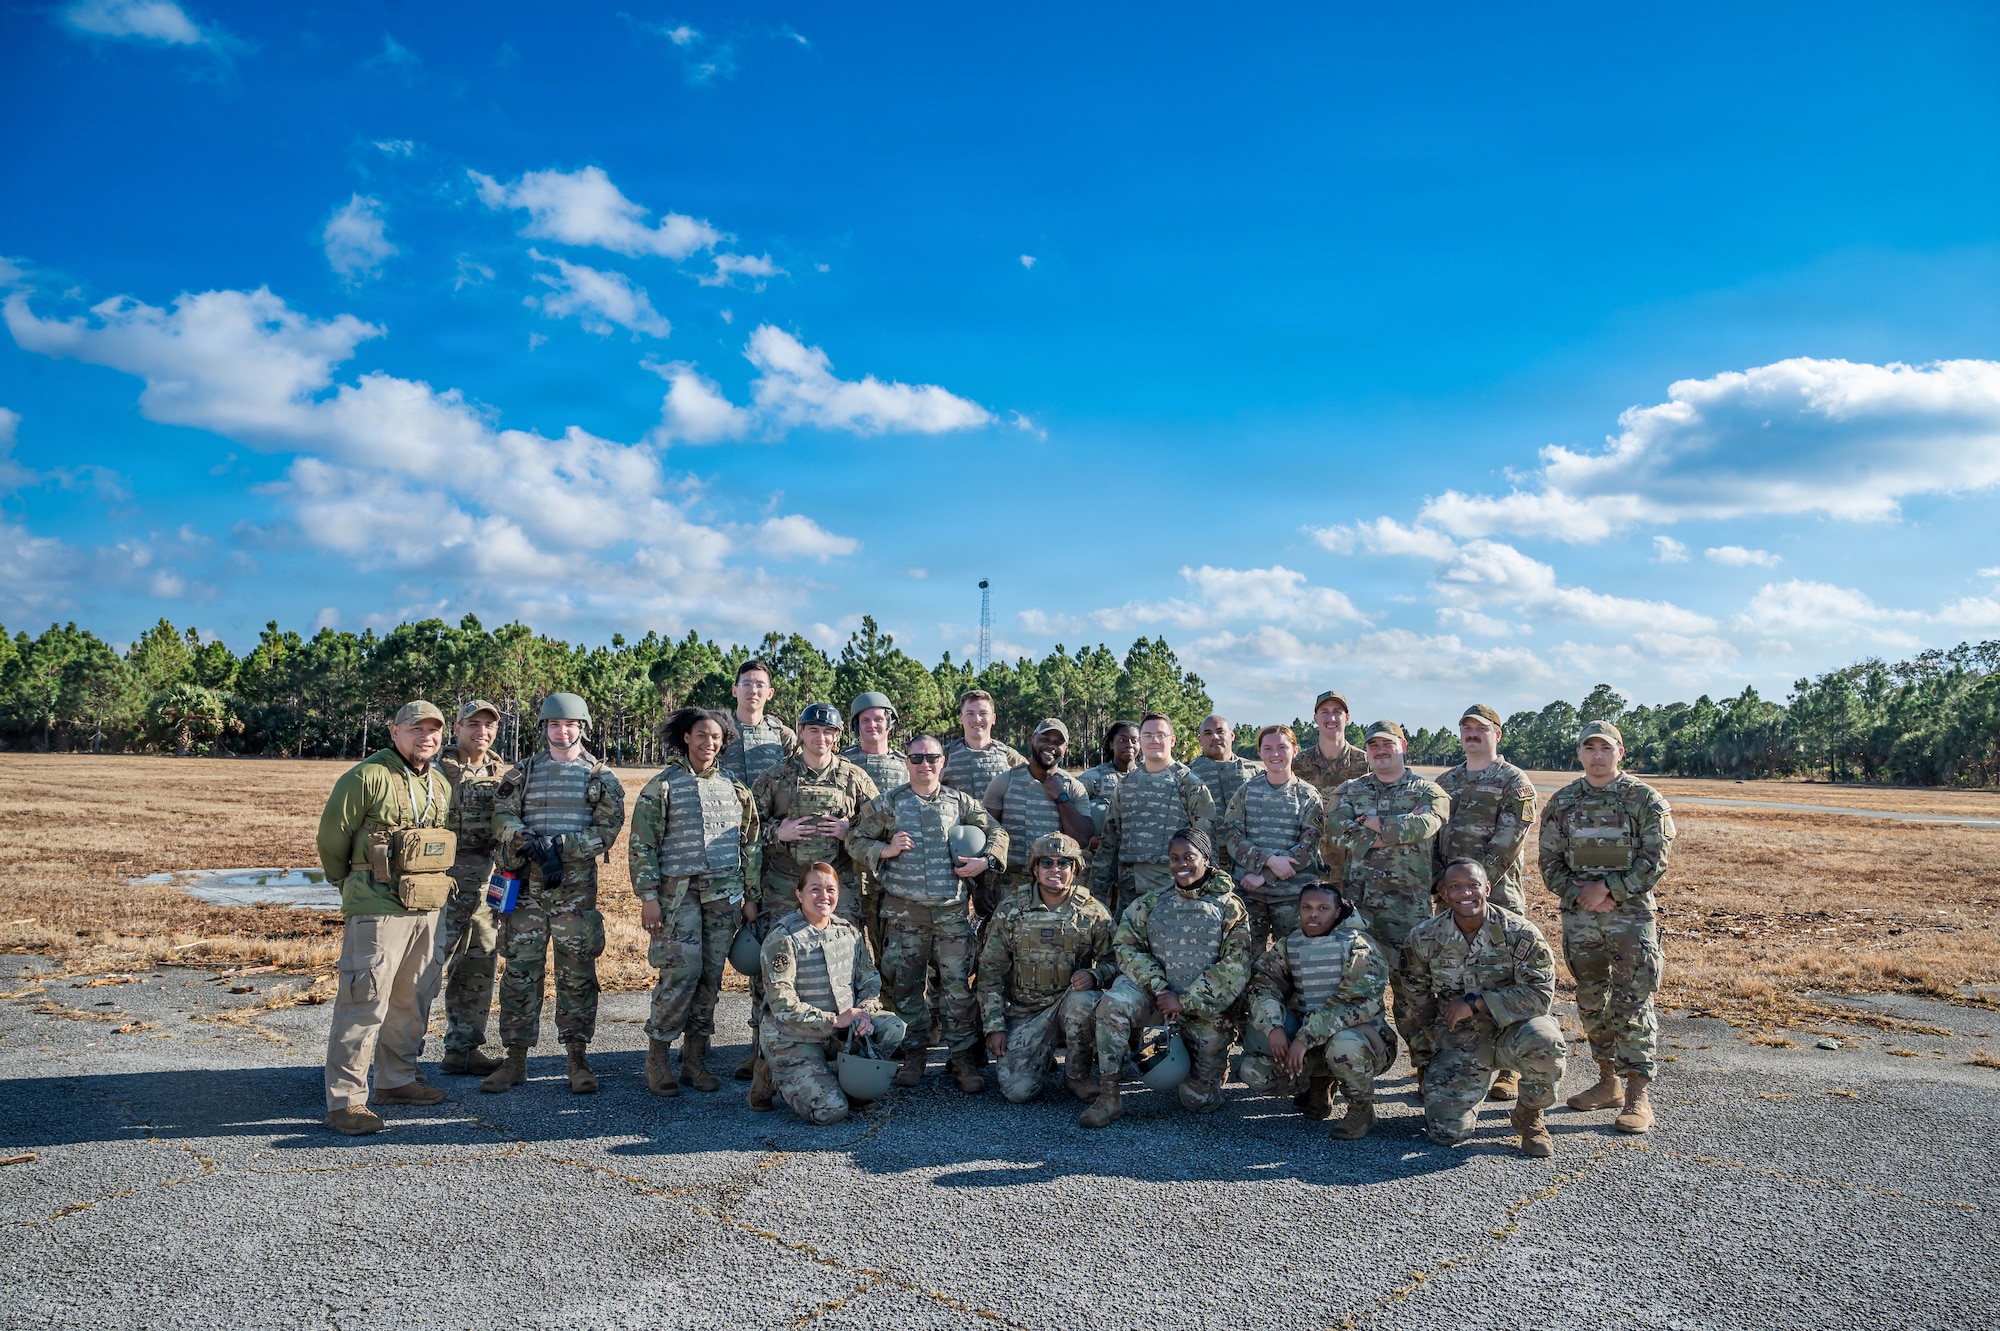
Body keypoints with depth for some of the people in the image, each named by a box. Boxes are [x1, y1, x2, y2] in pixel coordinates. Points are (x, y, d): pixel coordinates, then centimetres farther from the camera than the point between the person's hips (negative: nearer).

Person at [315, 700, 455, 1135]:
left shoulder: (440, 785, 13)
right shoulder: (367, 777, -11)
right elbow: (332, 835, -5)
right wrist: (349, 884, 7)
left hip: (427, 908, 8)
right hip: (377, 910, -7)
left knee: (412, 1000, 15)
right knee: (365, 1001, -7)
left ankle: (398, 1080, 29)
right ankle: (344, 1101, 0)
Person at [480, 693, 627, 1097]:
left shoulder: (601, 777, 4)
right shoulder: (522, 772, 10)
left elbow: (607, 831, -4)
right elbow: (503, 819, -1)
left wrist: (558, 844, -15)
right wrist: (534, 847, -18)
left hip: (577, 886, -1)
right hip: (526, 884, 2)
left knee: (577, 973, 4)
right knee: (520, 971, 5)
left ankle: (577, 1059, 13)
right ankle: (515, 1059, 15)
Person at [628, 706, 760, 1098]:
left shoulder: (734, 787, 10)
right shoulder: (663, 785, 0)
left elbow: (751, 844, 13)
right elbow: (641, 845, -3)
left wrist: (751, 896, 10)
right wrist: (648, 896, -9)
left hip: (725, 893, 4)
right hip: (678, 892, -4)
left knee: (711, 976, 5)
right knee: (682, 972, -11)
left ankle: (694, 1059, 15)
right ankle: (656, 1056, 6)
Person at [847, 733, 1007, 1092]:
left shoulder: (961, 803, 9)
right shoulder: (886, 804, 6)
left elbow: (997, 832, 16)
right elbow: (855, 840, 8)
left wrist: (987, 860, -1)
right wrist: (885, 850, -9)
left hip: (953, 911, 0)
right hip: (903, 912, 0)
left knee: (958, 985, -1)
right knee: (905, 985, 6)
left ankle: (961, 1056, 10)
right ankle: (913, 1055, 20)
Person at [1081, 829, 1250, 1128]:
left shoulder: (1229, 906, -2)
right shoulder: (1152, 902, 6)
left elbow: (1236, 967, -10)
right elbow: (1125, 944, -2)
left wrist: (1184, 1001, -16)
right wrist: (1158, 988, -17)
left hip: (1207, 1007, -1)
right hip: (1155, 993, 1)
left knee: (1199, 1100, 1)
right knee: (1112, 1004, -32)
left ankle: (1213, 1065, 36)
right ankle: (1107, 1097, -21)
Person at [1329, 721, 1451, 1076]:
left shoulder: (1428, 792, 8)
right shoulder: (1349, 791, 14)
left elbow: (1425, 824, -15)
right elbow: (1337, 832, -5)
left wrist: (1374, 824, -6)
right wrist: (1399, 828, -8)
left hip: (1408, 904, -2)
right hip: (1356, 900, 2)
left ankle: (1425, 1061, 7)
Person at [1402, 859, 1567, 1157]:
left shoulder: (1519, 932, -14)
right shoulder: (1424, 938, -6)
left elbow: (1541, 993, -19)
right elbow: (1415, 999, 10)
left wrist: (1475, 1003, -22)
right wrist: (1424, 1048, 12)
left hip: (1511, 1029, -1)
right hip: (1457, 1040, 2)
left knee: (1544, 1042, -38)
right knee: (1446, 1132, -13)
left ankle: (1529, 1116, -5)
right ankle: (1475, 1084, 23)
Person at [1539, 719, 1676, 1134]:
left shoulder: (1646, 800, -3)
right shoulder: (1562, 802, 6)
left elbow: (1655, 860, -8)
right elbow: (1550, 863, 6)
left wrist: (1607, 887, -14)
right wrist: (1582, 894, -9)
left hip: (1632, 915, -4)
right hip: (1579, 917, 4)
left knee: (1631, 1005, -6)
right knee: (1591, 1003, 11)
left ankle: (1638, 1096, 1)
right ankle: (1607, 1083, 25)